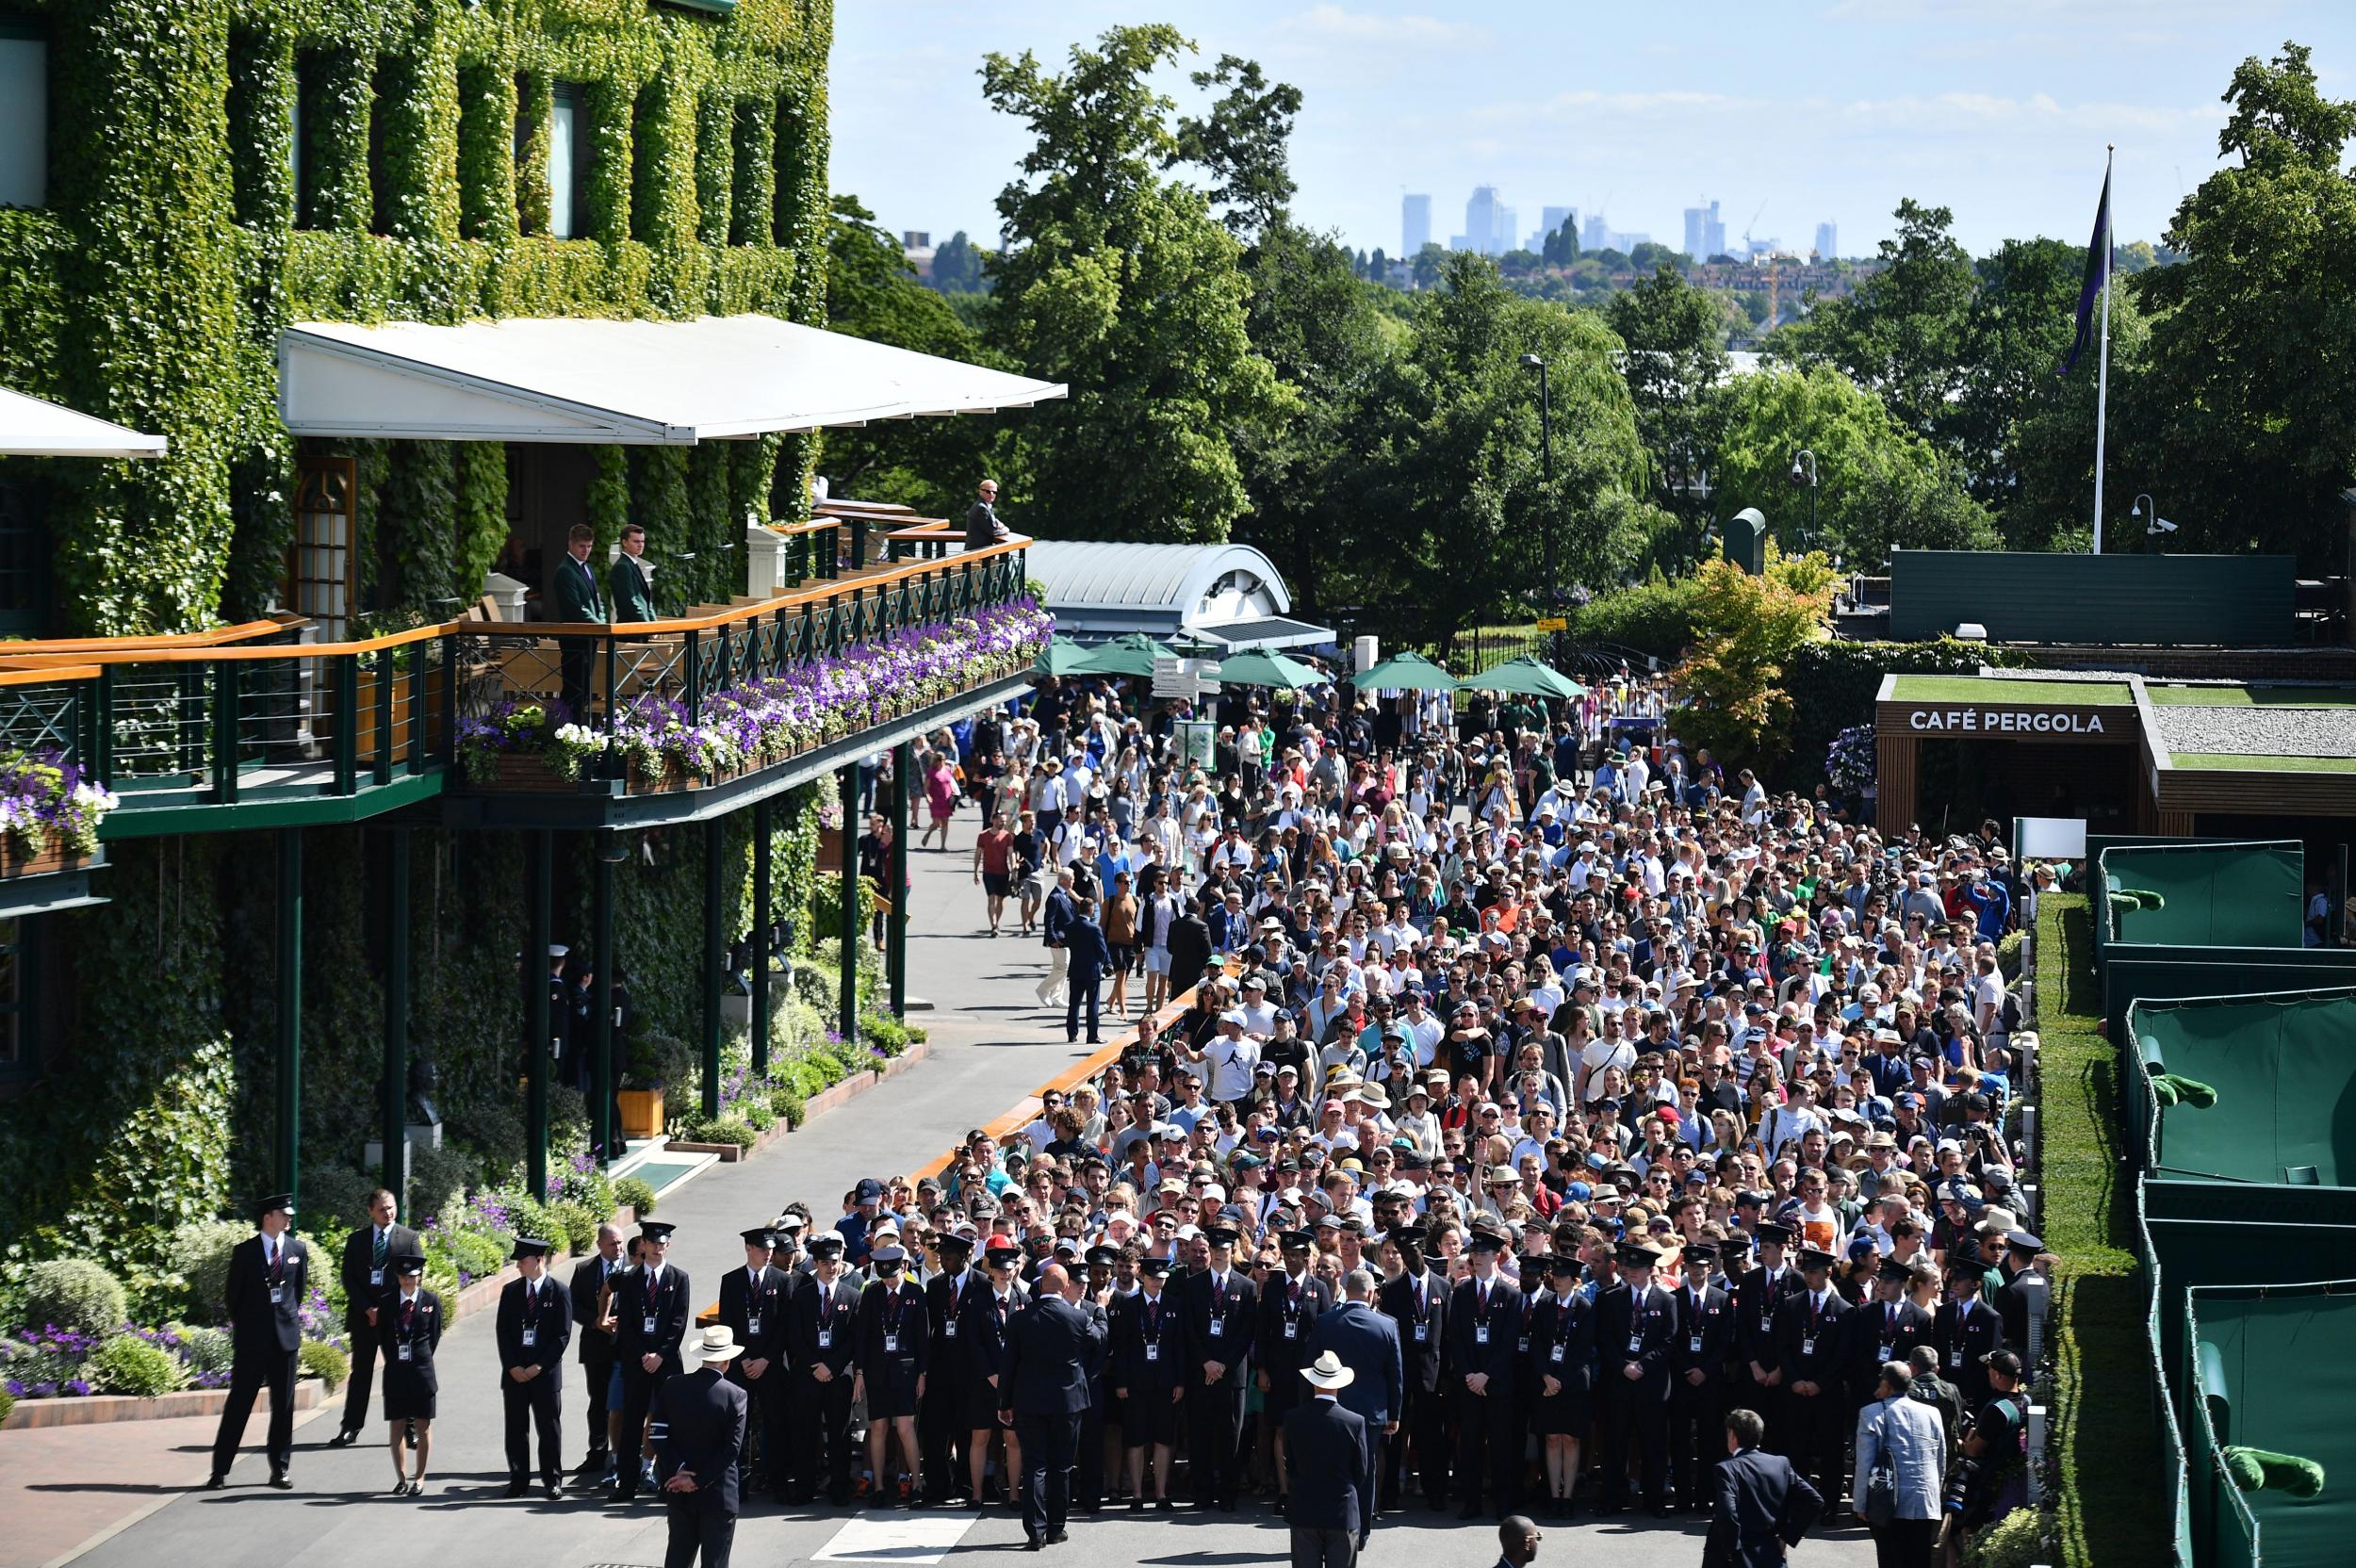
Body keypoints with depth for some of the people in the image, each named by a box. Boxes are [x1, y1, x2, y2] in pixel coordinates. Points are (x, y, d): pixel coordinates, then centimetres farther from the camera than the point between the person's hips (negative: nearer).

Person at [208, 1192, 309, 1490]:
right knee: (238, 1403, -2)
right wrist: (240, 1326, 7)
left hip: (285, 1335, 2)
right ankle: (220, 1470, 0)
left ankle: (279, 1469, 12)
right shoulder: (244, 1252, 0)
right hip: (251, 1339, -2)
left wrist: (291, 1318, 12)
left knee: (284, 1406, 5)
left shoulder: (298, 1250, 7)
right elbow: (234, 1294, 6)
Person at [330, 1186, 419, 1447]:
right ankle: (350, 1428, 6)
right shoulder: (356, 1240, 8)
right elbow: (349, 1279, 4)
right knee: (360, 1373, 4)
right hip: (363, 1315, 2)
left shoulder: (409, 1238, 3)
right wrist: (367, 1309, -9)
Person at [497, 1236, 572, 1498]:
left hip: (546, 1372, -3)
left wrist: (538, 1367, -12)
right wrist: (513, 1367, -7)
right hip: (514, 1372, 3)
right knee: (515, 1428, 5)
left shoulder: (558, 1293, -3)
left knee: (549, 1428, 3)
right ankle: (518, 1480, 11)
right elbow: (503, 1332, 5)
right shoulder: (510, 1292, 7)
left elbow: (563, 1336, -6)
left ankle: (552, 1480, 11)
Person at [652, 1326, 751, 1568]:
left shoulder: (672, 1388, -3)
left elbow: (660, 1436, -6)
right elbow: (732, 1447, -17)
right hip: (717, 1493, -4)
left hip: (678, 1493, 4)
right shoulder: (734, 1396, -14)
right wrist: (699, 1480, -12)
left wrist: (678, 1472, -7)